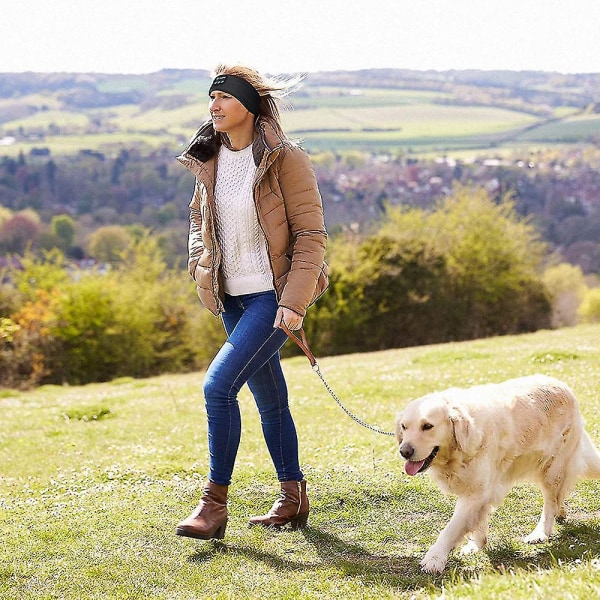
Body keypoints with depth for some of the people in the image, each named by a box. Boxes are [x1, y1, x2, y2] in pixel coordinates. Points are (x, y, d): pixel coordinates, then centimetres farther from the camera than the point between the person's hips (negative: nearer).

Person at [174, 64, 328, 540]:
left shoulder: (285, 159, -13)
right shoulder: (209, 160, 6)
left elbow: (311, 233, -14)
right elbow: (198, 218, 22)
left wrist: (294, 300, -21)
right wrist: (200, 267, 6)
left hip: (273, 294, -7)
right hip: (233, 297, 7)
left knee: (219, 384, -18)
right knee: (269, 397, 15)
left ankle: (215, 503, -7)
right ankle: (294, 500, 27)